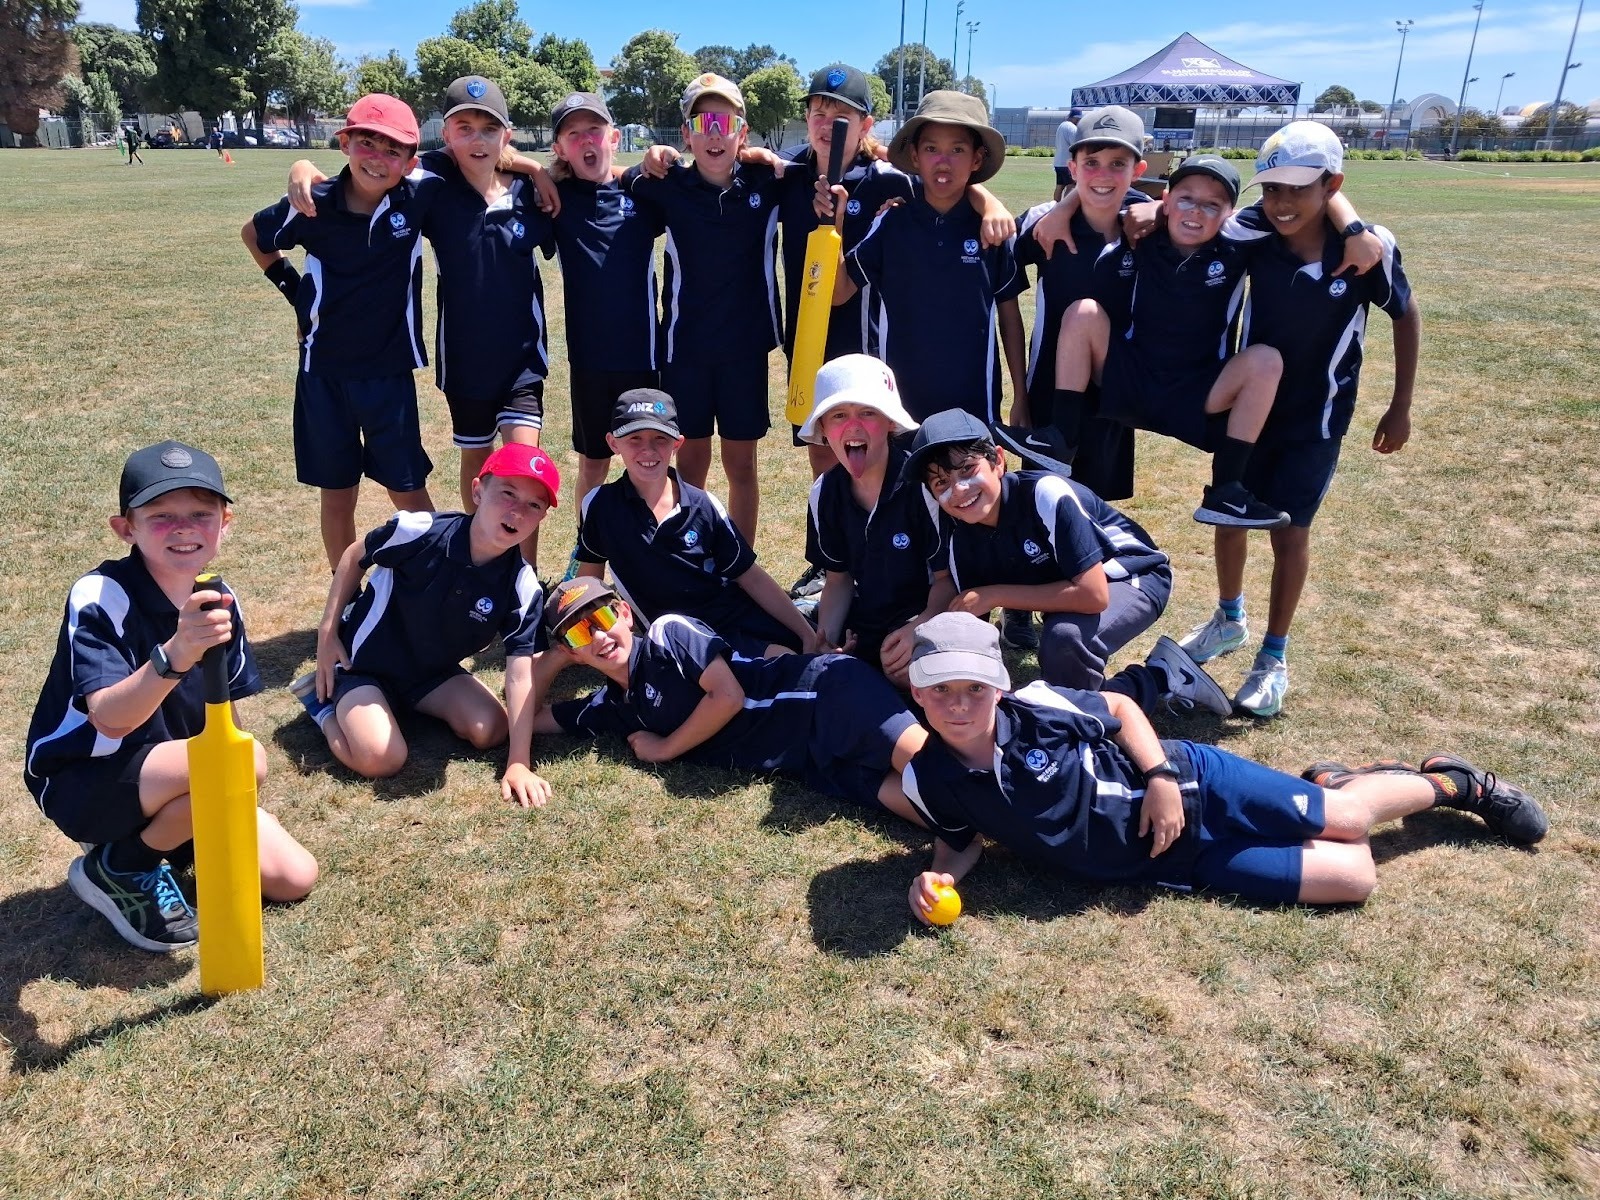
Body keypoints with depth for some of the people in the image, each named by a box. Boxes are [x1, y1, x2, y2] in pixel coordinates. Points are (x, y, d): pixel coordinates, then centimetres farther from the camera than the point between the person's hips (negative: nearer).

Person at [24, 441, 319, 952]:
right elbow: (109, 718, -36)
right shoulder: (99, 597, -23)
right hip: (83, 782, -6)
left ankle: (166, 834, 16)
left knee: (294, 876, -4)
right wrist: (175, 655, -54)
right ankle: (118, 868, -6)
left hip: (184, 783, 6)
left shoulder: (218, 600, -4)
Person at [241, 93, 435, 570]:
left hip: (390, 372, -1)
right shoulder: (315, 204, -7)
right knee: (337, 494, 11)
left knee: (409, 492, 7)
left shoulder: (417, 200, -9)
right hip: (323, 373, 1)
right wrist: (293, 289, 7)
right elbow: (254, 234, 13)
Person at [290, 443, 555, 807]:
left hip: (433, 673, 4)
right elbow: (355, 557, -4)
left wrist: (519, 763, -26)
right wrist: (328, 632, -5)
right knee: (382, 759, -22)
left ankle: (410, 706, 11)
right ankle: (323, 701, 8)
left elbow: (520, 674, -20)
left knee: (490, 731, -15)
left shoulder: (523, 589, -20)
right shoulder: (419, 531, -26)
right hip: (362, 662, -3)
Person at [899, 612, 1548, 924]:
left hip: (1184, 787, -2)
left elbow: (1121, 707, -4)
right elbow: (962, 838, 4)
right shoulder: (930, 781, -14)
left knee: (1346, 820, 5)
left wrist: (1162, 775, -17)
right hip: (1168, 862, 2)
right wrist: (939, 875, -17)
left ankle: (1449, 780, 39)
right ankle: (1332, 782, 33)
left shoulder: (1037, 706, -20)